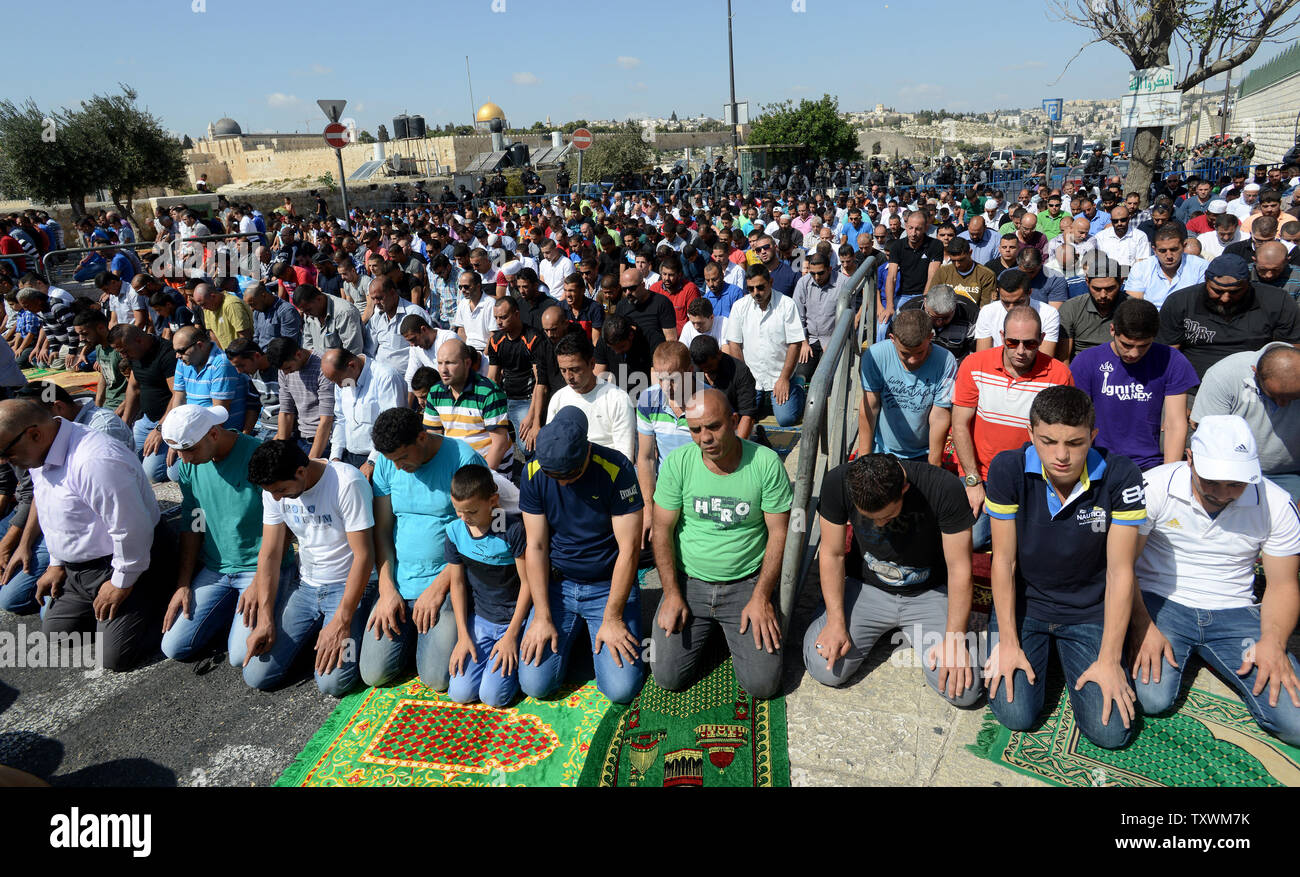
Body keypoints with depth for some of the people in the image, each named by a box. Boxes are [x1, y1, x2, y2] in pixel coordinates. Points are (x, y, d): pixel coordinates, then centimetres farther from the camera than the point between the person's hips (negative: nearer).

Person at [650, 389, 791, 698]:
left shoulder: (767, 463, -11)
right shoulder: (677, 462, -8)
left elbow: (779, 533, -7)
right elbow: (662, 530, -3)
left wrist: (761, 598, -11)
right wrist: (672, 595, -8)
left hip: (748, 583, -1)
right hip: (689, 582, 1)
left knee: (763, 685, -10)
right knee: (669, 678, -6)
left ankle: (734, 631, 21)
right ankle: (708, 628, 23)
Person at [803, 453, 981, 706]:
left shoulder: (944, 488, -27)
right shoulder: (837, 483, -22)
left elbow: (959, 569, -17)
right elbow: (832, 554, -9)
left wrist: (955, 639, -20)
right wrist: (835, 621, -15)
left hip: (929, 592, 0)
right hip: (866, 587, 1)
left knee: (964, 692, -14)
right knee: (826, 671, -16)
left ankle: (910, 630, 16)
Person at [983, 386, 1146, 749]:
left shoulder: (1120, 476, -18)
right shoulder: (1008, 470, -18)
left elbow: (1120, 572, -14)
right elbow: (1004, 560, -11)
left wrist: (1109, 660, -13)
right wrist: (1008, 642, -11)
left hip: (1089, 611, 0)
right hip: (1022, 603, 0)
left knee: (1111, 731, -9)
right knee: (1016, 714, -13)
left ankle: (1064, 651, 20)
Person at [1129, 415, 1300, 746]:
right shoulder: (1153, 487, -13)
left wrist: (1273, 641, -14)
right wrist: (1143, 627, -18)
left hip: (1234, 615, 2)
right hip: (1161, 603, -2)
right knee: (1152, 699, -24)